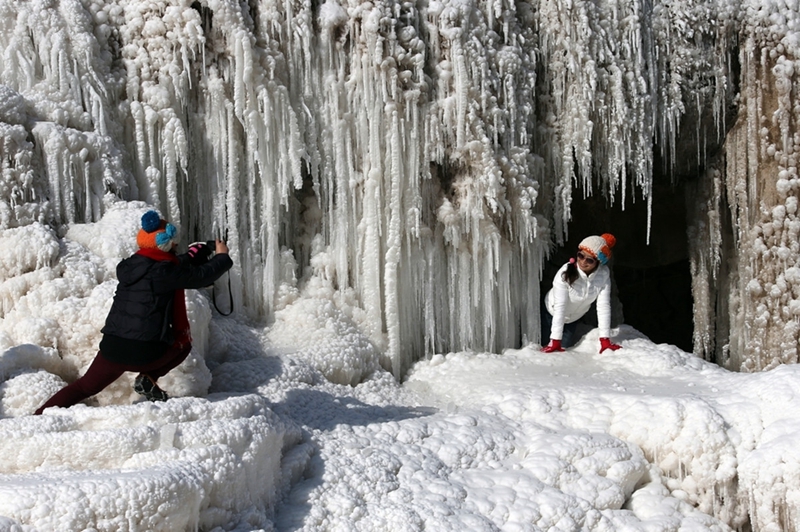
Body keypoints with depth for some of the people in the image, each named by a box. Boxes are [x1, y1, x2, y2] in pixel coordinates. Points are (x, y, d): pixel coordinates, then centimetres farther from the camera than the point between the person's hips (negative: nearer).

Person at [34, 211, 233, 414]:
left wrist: (189, 257, 36)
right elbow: (202, 276, 3)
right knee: (183, 342, 24)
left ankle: (40, 416, 7)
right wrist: (222, 257, 22)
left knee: (84, 387, 22)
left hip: (112, 346, 5)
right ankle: (148, 379, 6)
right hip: (146, 353, -5)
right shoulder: (166, 271, -9)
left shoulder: (128, 266, 9)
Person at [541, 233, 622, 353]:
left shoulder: (604, 275, -28)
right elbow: (559, 308, -35)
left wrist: (605, 340, -29)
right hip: (551, 312, -3)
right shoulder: (566, 272, -35)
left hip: (573, 319, 3)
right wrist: (555, 342, -36)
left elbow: (603, 306, -25)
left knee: (566, 345, 14)